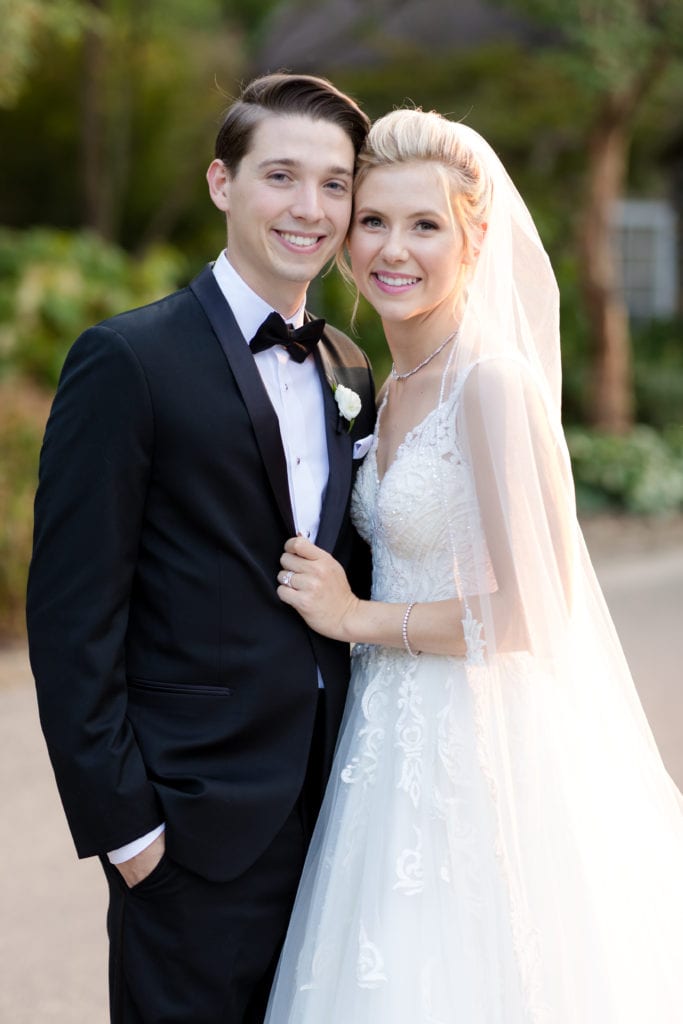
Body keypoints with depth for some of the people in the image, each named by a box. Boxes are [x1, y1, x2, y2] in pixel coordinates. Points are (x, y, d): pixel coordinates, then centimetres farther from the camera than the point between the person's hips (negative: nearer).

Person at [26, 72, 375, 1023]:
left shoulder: (349, 372, 10)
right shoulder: (128, 361, -11)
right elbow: (71, 615, -13)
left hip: (333, 807, 6)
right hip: (197, 827, -6)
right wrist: (119, 819, -14)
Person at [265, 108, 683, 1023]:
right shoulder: (393, 390, 10)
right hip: (402, 749, 8)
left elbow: (529, 613, -19)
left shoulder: (495, 383, -17)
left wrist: (358, 618, -13)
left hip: (482, 755, -8)